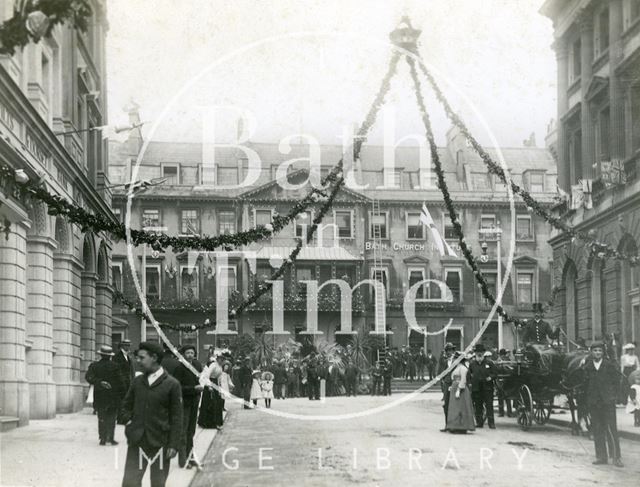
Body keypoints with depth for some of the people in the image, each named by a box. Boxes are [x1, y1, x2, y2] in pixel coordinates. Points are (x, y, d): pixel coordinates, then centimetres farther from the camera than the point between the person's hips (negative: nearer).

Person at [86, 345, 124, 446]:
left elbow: (89, 377, -13)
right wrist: (121, 395, 1)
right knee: (111, 418, 6)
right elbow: (120, 382, -4)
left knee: (101, 418, 8)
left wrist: (99, 382, -20)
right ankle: (110, 437, -3)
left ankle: (103, 438, 3)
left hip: (99, 397, 1)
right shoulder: (115, 366, -4)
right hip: (113, 397, -1)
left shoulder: (94, 366, 2)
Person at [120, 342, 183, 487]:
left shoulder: (172, 384, -7)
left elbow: (176, 417, -6)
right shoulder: (137, 382, 7)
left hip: (160, 443, -3)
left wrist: (174, 444, -9)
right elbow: (126, 405, 22)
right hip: (136, 441, 3)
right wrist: (129, 421, 5)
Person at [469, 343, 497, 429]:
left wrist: (491, 377, -12)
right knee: (478, 406, 6)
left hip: (487, 387, -2)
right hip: (476, 388, 2)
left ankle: (491, 423, -1)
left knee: (489, 405, -4)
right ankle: (479, 422, 15)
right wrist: (471, 378, -3)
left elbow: (495, 373, 5)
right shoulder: (472, 364, 7)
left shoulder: (489, 363, 3)